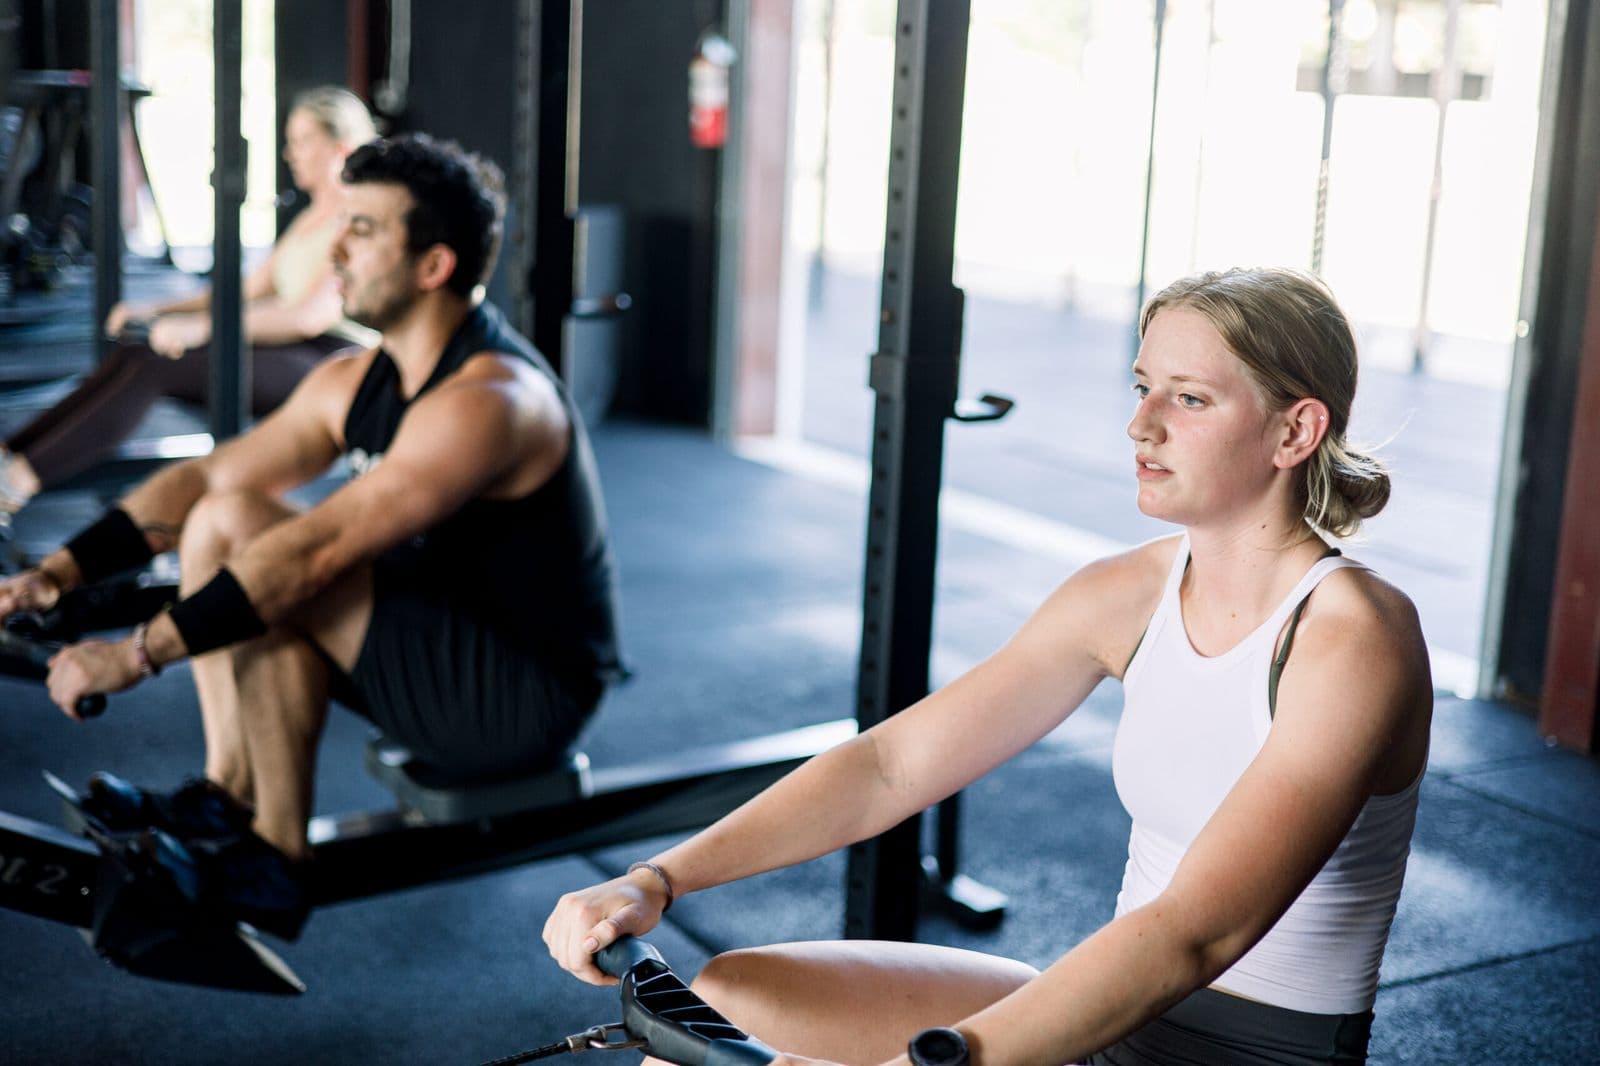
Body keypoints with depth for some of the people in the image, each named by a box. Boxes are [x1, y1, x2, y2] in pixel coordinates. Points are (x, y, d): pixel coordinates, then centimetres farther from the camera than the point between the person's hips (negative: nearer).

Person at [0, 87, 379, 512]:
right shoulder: (310, 220, 23)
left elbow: (313, 314, -22)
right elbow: (248, 290, 22)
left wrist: (200, 326, -26)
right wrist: (157, 312, 8)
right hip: (290, 355, 9)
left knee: (156, 363, -24)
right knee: (133, 353, -11)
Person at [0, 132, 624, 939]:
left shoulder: (486, 400, -24)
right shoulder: (355, 383, 5)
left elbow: (320, 553, -31)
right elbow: (201, 479, 5)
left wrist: (140, 653, -31)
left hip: (527, 699, -9)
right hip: (448, 656, 9)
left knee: (259, 553, -24)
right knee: (215, 523, -2)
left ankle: (276, 862, -12)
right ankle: (226, 802, -2)